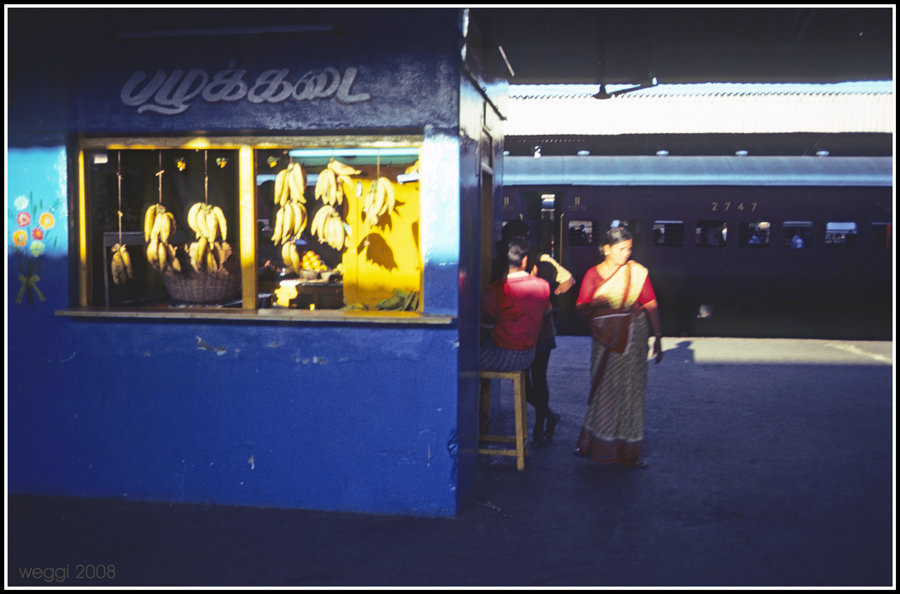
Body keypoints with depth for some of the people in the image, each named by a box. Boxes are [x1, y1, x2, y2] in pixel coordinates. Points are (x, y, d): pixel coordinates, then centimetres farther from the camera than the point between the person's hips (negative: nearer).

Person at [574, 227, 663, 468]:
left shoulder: (638, 272, 0)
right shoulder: (593, 275, 2)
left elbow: (651, 305, 0)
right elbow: (580, 308, 0)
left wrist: (657, 337, -3)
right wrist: (595, 305, -22)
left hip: (633, 337, 0)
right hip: (605, 339, 0)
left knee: (631, 389, 2)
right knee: (603, 388, 5)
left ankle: (628, 451, 13)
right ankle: (595, 441, 22)